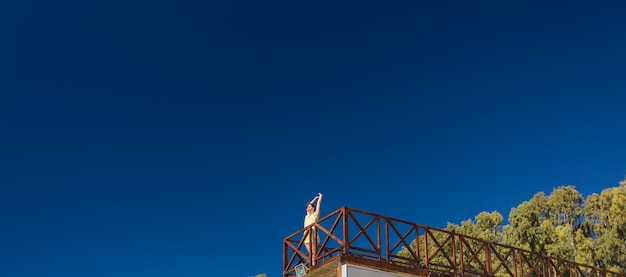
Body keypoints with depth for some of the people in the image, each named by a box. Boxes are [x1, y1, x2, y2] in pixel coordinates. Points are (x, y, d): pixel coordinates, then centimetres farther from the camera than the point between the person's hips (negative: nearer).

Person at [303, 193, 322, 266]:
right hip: (306, 236, 6)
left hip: (312, 235, -6)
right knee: (310, 253, -2)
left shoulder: (315, 214, 7)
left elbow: (318, 203, 15)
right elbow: (309, 204, 34)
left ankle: (313, 265, -18)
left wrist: (320, 196, 30)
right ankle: (311, 265, -8)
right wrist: (315, 198, 43)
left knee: (314, 253, -12)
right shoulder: (307, 216, 22)